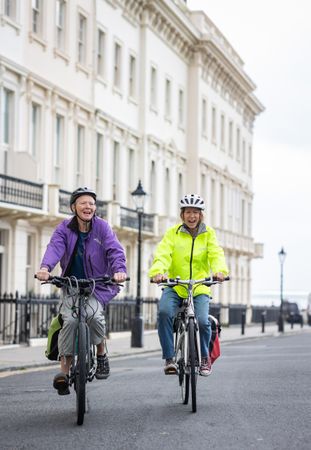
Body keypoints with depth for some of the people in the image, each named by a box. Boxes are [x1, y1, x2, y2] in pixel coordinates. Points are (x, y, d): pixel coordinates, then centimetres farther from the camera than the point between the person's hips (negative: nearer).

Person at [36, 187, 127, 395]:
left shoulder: (102, 227, -3)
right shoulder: (65, 228, -2)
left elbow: (115, 249, -16)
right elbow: (55, 248, -19)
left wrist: (119, 270, -37)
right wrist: (45, 268, -40)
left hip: (97, 285, -1)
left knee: (94, 315, -27)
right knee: (70, 320, -21)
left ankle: (102, 354, 2)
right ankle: (64, 371, -13)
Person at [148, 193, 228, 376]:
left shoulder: (208, 234, 8)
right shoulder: (173, 233, 4)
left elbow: (216, 254, -7)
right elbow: (163, 253, -11)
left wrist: (220, 270, -30)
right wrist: (158, 271, -33)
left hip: (200, 287, 0)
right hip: (174, 287, 0)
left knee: (202, 320, -22)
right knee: (164, 312, -28)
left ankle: (205, 356, 7)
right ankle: (169, 358, -17)